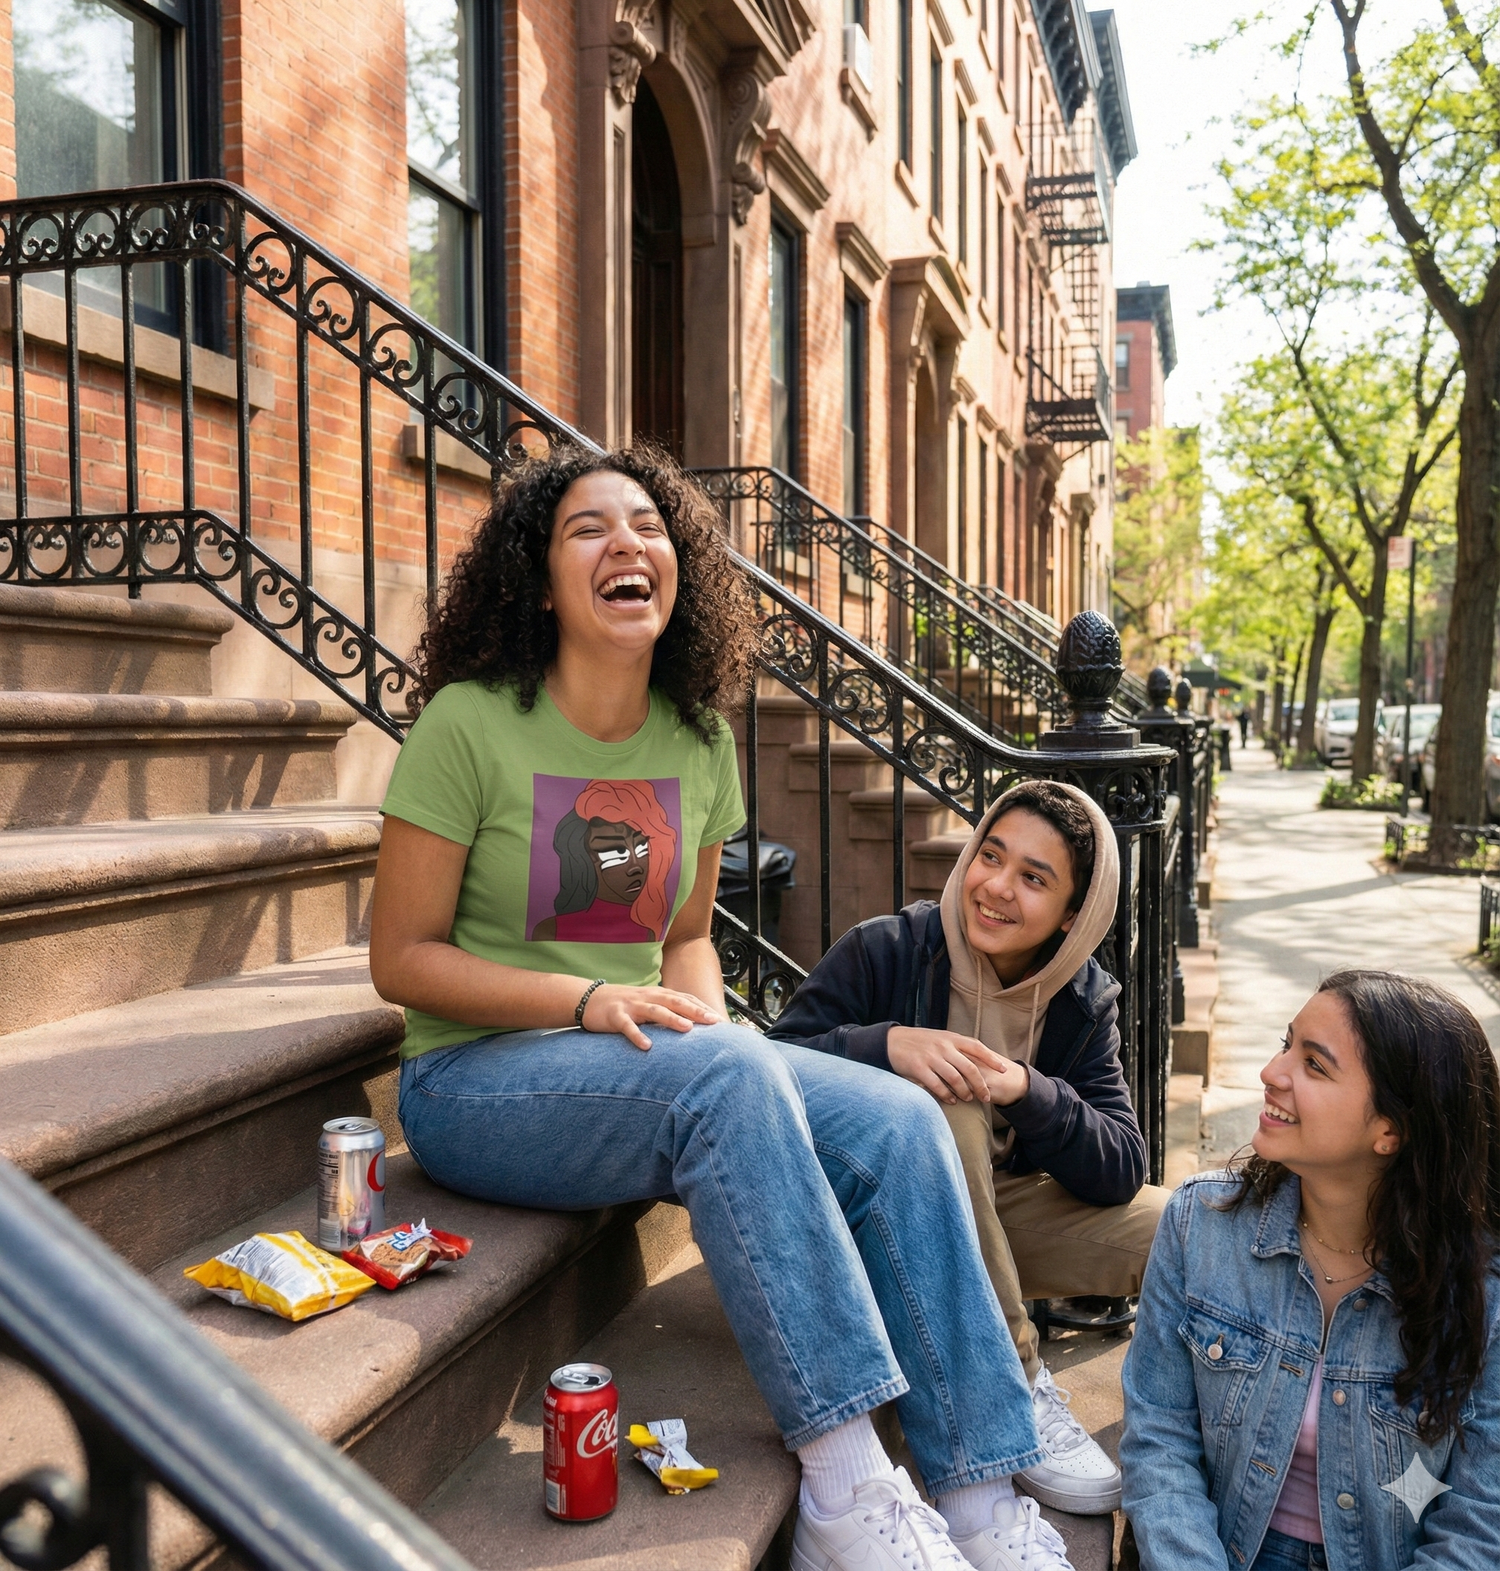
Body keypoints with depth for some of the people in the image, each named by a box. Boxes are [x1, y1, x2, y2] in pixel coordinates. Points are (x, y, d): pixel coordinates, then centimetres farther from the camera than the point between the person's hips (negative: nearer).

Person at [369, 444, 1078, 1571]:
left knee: (896, 1122, -17)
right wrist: (588, 1000, -22)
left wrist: (708, 1021, -7)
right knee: (729, 1076, -34)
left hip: (639, 1064, 6)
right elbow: (403, 958, -10)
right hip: (475, 1079, -5)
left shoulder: (698, 740, 5)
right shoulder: (469, 723, -12)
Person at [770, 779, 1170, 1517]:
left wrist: (1027, 1092, -31)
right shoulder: (884, 950, -14)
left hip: (996, 1214, 4)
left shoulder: (1084, 1001, -3)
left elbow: (1120, 1170, -12)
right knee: (943, 1108, -35)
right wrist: (887, 1044, -38)